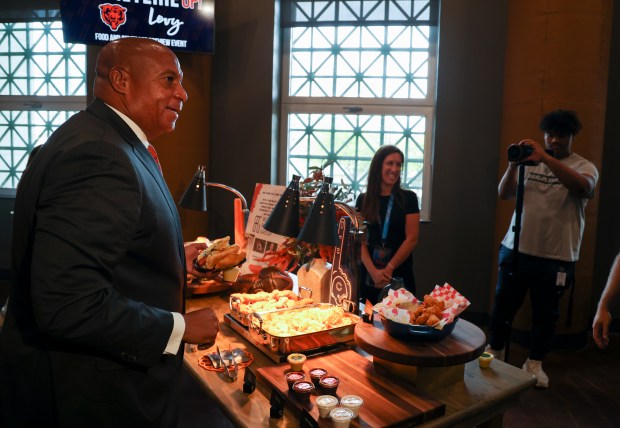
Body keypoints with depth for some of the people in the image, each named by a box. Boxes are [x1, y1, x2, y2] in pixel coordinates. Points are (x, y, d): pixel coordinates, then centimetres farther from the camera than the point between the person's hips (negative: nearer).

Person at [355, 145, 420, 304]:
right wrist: (373, 270, -15)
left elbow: (411, 239, -5)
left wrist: (388, 269, -12)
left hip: (400, 275, -1)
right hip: (368, 275, 2)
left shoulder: (408, 198, 0)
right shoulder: (363, 199, 4)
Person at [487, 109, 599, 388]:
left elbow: (583, 187, -25)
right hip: (515, 249, 2)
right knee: (503, 306, 12)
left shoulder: (583, 166, -2)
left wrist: (546, 158, -32)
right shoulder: (530, 162, 6)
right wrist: (512, 166, -18)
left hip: (556, 257, -2)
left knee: (546, 314, 10)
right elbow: (504, 194, 0)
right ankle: (494, 353, 31)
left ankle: (534, 364, 28)